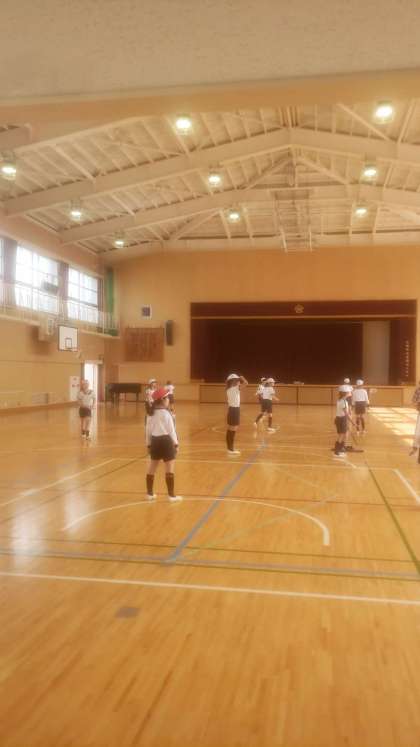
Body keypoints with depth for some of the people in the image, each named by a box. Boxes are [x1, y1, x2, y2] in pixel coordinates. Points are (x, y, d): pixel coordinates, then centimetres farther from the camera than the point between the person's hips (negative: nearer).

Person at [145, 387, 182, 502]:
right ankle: (172, 495, 2)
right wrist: (176, 443, -5)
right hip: (165, 441, -7)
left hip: (155, 441, 7)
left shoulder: (151, 414, 5)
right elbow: (171, 430, -13)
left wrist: (148, 444, 17)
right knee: (170, 469, -1)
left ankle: (150, 494, 23)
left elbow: (148, 430, 9)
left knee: (152, 468, 14)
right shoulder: (166, 413, -14)